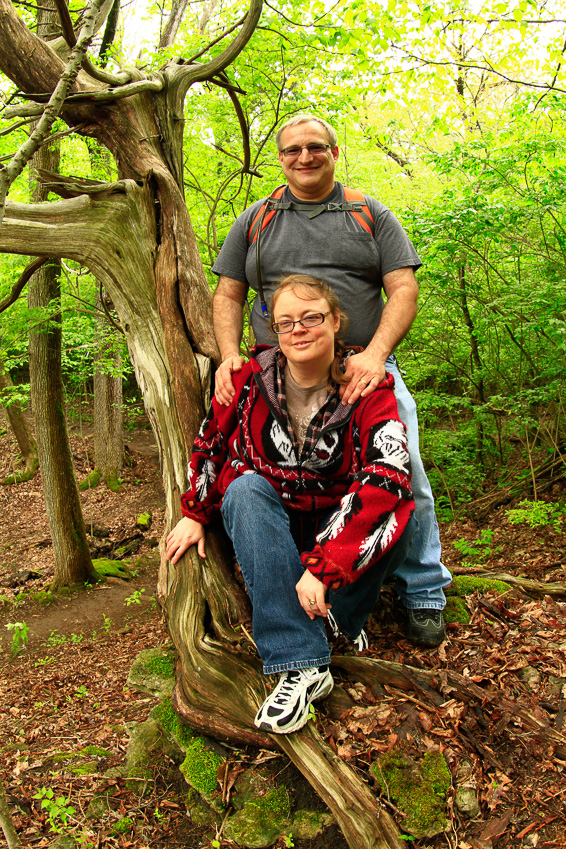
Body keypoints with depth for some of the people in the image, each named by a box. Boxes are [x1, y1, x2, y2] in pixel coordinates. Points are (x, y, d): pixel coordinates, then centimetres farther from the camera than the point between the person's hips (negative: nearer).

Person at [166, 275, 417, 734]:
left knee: (396, 516, -31)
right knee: (245, 487, -32)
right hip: (265, 527, 2)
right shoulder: (251, 378, -10)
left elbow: (385, 478, -30)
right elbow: (211, 442, 7)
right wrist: (195, 514, 10)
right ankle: (301, 663, -37)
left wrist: (322, 567, -38)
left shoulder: (369, 389, -17)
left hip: (334, 529, -1)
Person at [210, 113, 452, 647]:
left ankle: (422, 593, 10)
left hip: (365, 370, -1)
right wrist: (229, 357, -2)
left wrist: (375, 354, -15)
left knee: (404, 476, -9)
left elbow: (403, 288, 3)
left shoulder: (370, 215, 13)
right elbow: (228, 294, 16)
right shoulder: (256, 220, 18)